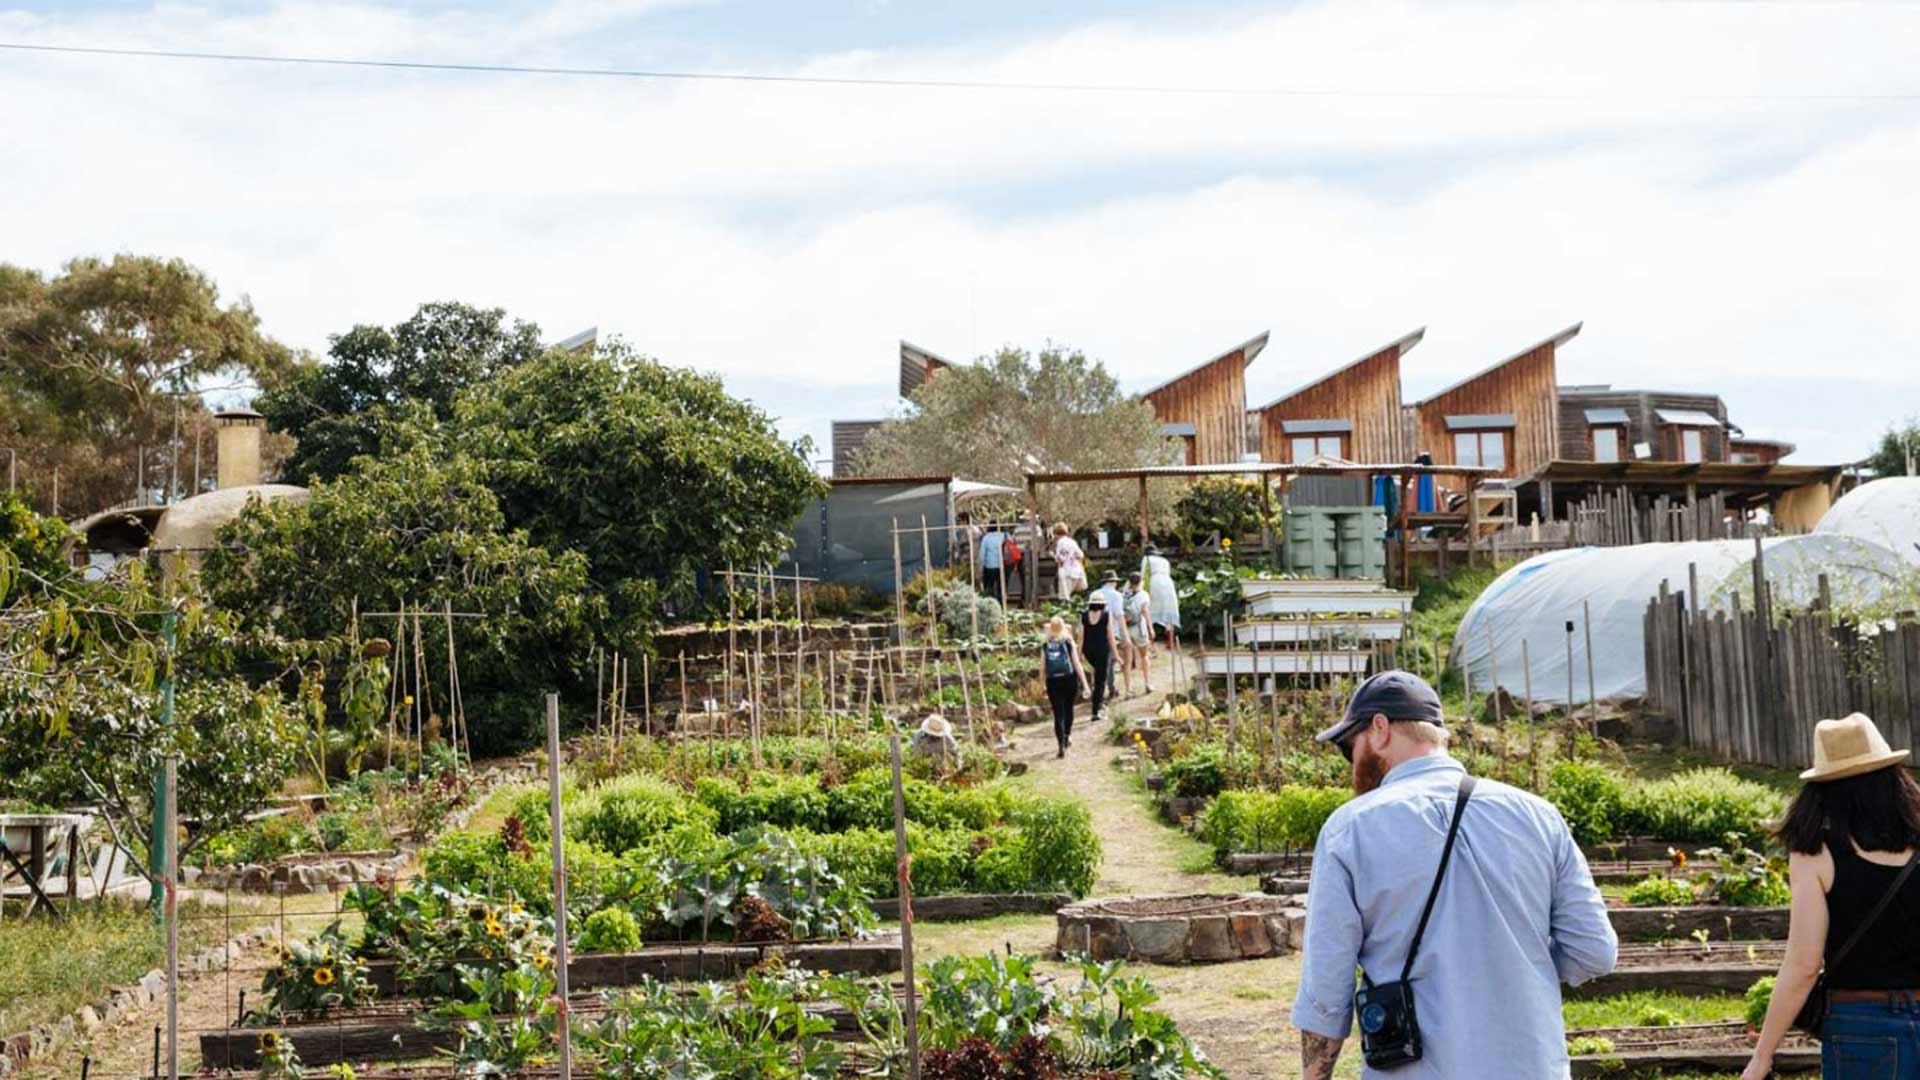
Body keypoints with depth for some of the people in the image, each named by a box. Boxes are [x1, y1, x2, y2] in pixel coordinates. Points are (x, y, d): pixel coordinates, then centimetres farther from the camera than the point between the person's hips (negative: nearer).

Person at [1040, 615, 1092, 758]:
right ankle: (1067, 736, 38)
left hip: (1053, 682, 0)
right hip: (1069, 679, 0)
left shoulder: (1045, 647, 0)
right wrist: (1085, 684, -3)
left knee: (1058, 714, 2)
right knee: (1068, 709, 22)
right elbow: (1077, 665, -6)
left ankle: (1062, 745, -10)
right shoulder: (1069, 643, -3)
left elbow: (1043, 669, 1)